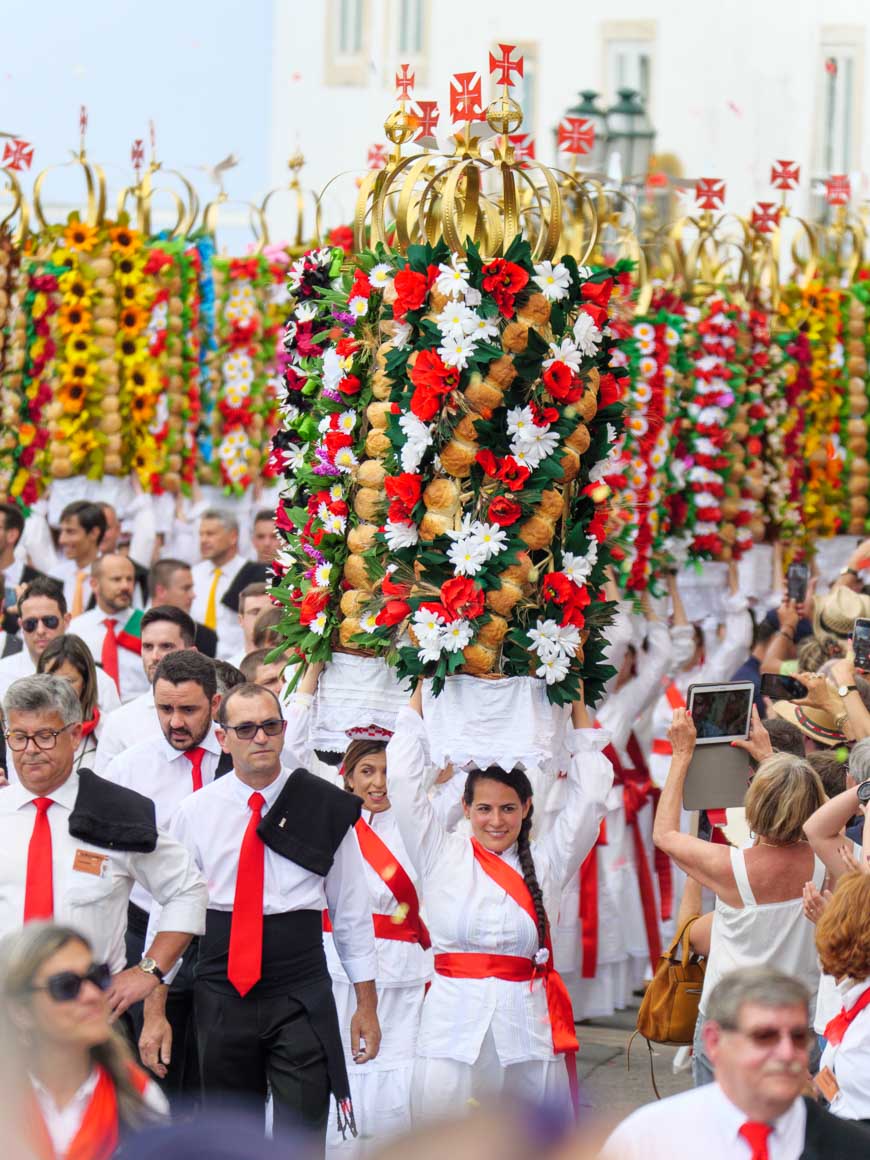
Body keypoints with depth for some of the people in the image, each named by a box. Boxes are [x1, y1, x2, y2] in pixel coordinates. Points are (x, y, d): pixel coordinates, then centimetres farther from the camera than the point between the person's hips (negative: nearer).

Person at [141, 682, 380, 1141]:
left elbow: (351, 909, 6)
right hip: (221, 996, 1)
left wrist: (366, 1004, 6)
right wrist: (154, 1012, 1)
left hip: (301, 999, -1)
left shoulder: (325, 808, 0)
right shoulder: (194, 813, 2)